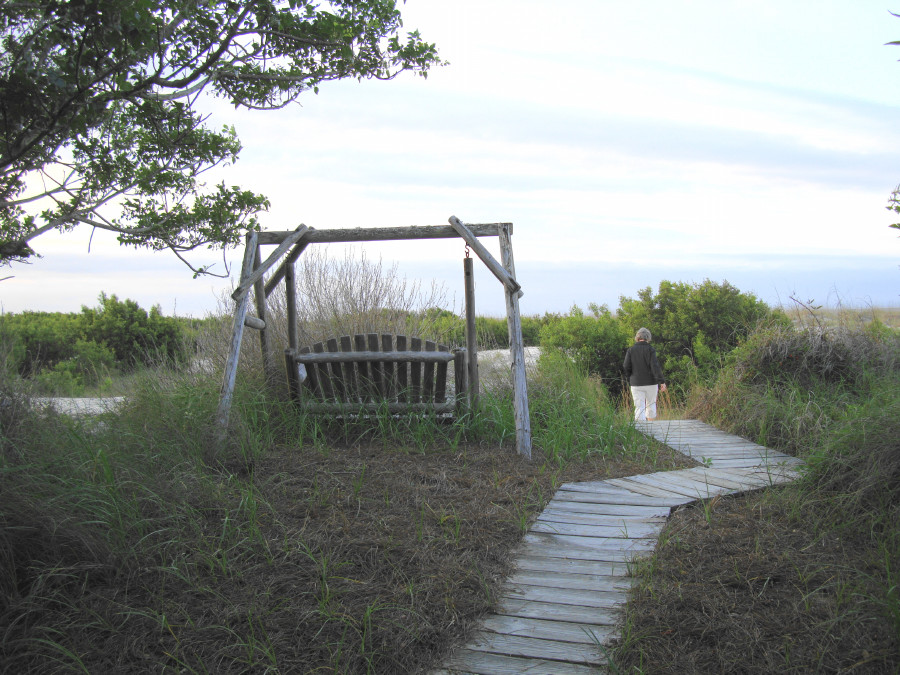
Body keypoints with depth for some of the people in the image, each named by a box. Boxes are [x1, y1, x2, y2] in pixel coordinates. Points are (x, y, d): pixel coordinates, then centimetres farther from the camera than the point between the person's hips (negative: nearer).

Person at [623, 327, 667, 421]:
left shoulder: (631, 350, 0)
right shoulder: (650, 350, -7)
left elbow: (626, 367, -1)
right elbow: (655, 366, -14)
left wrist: (630, 379, 13)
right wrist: (662, 381, -14)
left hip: (636, 384, 1)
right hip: (651, 383, -1)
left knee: (639, 407, 2)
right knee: (651, 405, 16)